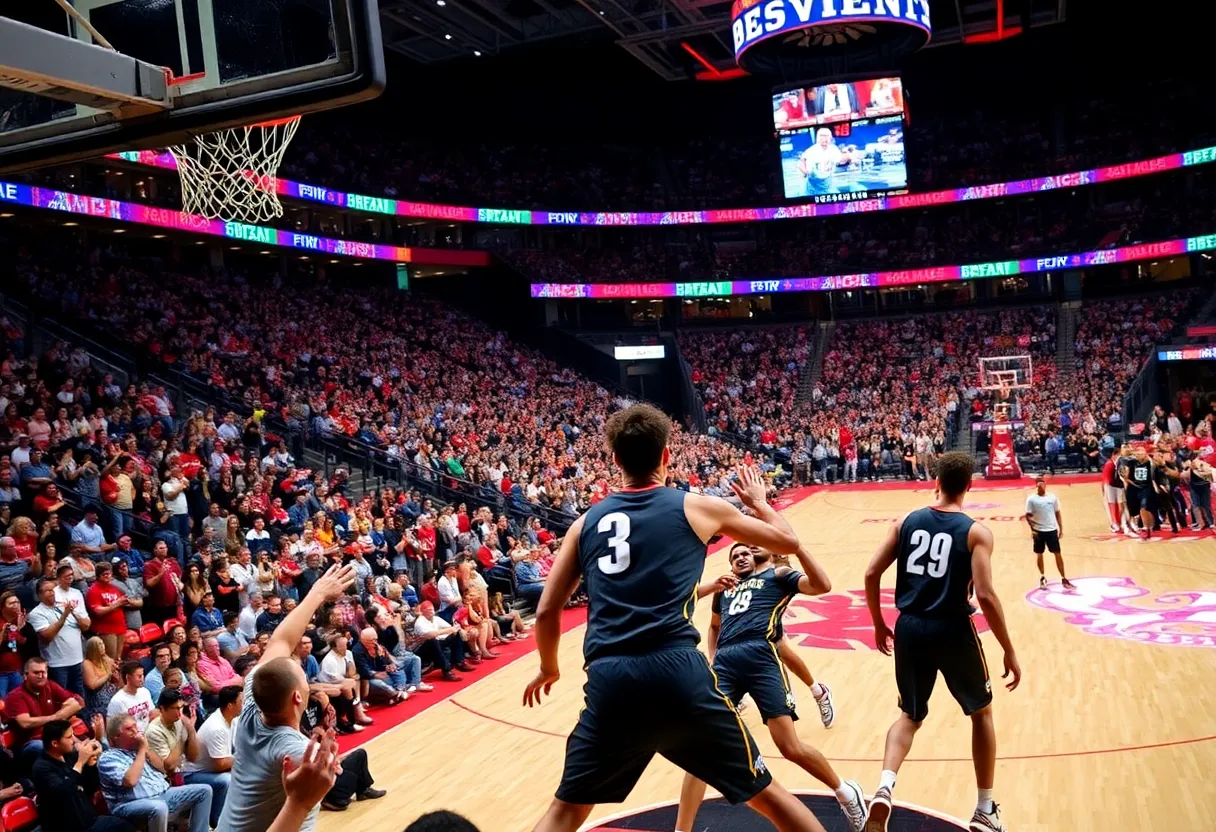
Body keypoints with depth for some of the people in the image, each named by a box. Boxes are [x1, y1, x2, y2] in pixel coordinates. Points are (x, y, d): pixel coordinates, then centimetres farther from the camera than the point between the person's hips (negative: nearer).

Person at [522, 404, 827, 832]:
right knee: (763, 792, 16)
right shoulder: (696, 507, 7)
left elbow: (547, 611, 14)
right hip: (678, 673, -2)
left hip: (610, 680, 2)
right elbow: (787, 541, 18)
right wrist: (757, 502, 38)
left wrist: (549, 669, 32)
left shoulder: (587, 521, 13)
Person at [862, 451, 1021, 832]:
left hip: (910, 628, 3)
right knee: (982, 712, 22)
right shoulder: (976, 531, -7)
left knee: (910, 716, 21)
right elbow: (985, 595, -16)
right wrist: (1010, 652, -7)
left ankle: (883, 790, -3)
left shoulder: (907, 521, 3)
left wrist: (879, 625, 14)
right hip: (952, 630, -3)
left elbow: (872, 574, 1)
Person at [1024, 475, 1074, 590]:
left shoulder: (1052, 497, 1)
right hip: (1039, 531, -1)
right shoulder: (1031, 499, -5)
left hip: (1052, 530, 1)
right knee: (1039, 554, 9)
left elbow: (1057, 513, 7)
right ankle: (1042, 578, 22)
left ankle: (1063, 579, 7)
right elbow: (1028, 516, -3)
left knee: (1058, 554, 2)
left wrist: (1061, 529, 3)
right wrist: (1032, 529, -13)